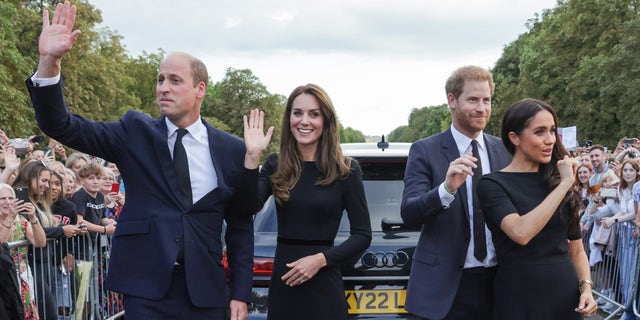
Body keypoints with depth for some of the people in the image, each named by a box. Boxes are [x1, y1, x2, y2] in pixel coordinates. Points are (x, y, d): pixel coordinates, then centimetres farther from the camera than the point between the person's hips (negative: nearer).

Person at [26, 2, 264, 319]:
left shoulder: (232, 149, 2)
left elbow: (241, 225, 8)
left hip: (204, 291, 1)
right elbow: (62, 126, -6)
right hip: (146, 285, -1)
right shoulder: (135, 132, 2)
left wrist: (241, 293, 5)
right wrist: (49, 62, -20)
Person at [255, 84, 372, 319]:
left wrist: (321, 259, -15)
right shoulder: (275, 165, 3)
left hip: (323, 288, -2)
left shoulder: (346, 170, -4)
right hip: (282, 286, 3)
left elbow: (363, 235, -2)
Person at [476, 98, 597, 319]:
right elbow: (521, 233, -25)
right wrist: (564, 185, -19)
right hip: (519, 299, -4)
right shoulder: (492, 184, -8)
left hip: (567, 295, 5)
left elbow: (576, 249, 13)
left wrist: (586, 287, -4)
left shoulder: (559, 180, 7)